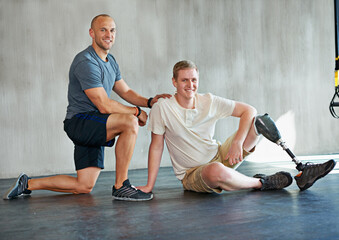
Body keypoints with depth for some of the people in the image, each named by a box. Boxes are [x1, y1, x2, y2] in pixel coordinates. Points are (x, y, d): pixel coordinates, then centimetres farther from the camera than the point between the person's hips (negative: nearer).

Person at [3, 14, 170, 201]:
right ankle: (121, 186, -21)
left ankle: (27, 184, 21)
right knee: (130, 122, -31)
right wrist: (137, 112, -11)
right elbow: (105, 106, -20)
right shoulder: (86, 63, -17)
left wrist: (149, 101, -1)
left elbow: (126, 92, 17)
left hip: (94, 128, 10)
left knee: (84, 187, 8)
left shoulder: (110, 61, 15)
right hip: (79, 121, -10)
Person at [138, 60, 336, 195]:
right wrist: (150, 185, -11)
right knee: (216, 171, -43)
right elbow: (156, 146, -9)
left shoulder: (209, 102, -4)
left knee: (259, 121, -14)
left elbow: (249, 110, -4)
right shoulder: (162, 108, -13)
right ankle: (261, 183, -14)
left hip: (220, 156, 4)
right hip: (192, 174, -4)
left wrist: (237, 142, -20)